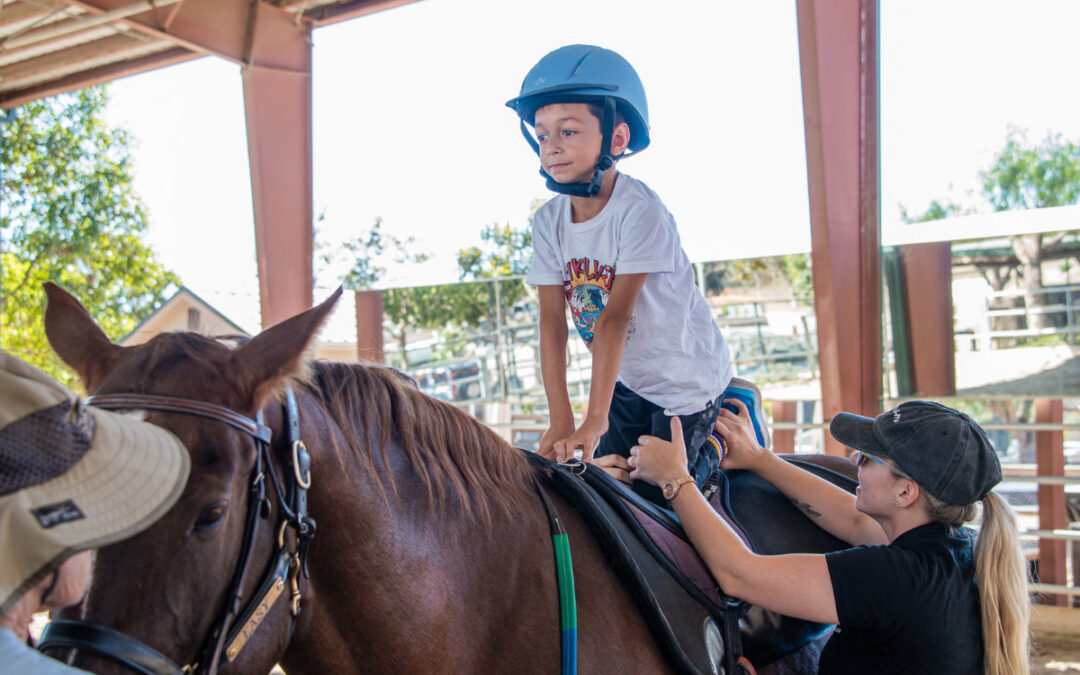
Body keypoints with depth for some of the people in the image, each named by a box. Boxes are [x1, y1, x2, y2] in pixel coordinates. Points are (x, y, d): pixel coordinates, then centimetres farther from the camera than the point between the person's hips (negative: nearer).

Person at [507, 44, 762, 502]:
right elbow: (552, 324, -14)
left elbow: (615, 318, -33)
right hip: (625, 380, 6)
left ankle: (718, 444, 23)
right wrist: (560, 422, -21)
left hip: (686, 376, -6)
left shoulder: (640, 211, -28)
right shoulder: (548, 222, -10)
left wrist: (595, 420, -35)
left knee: (653, 492, -3)